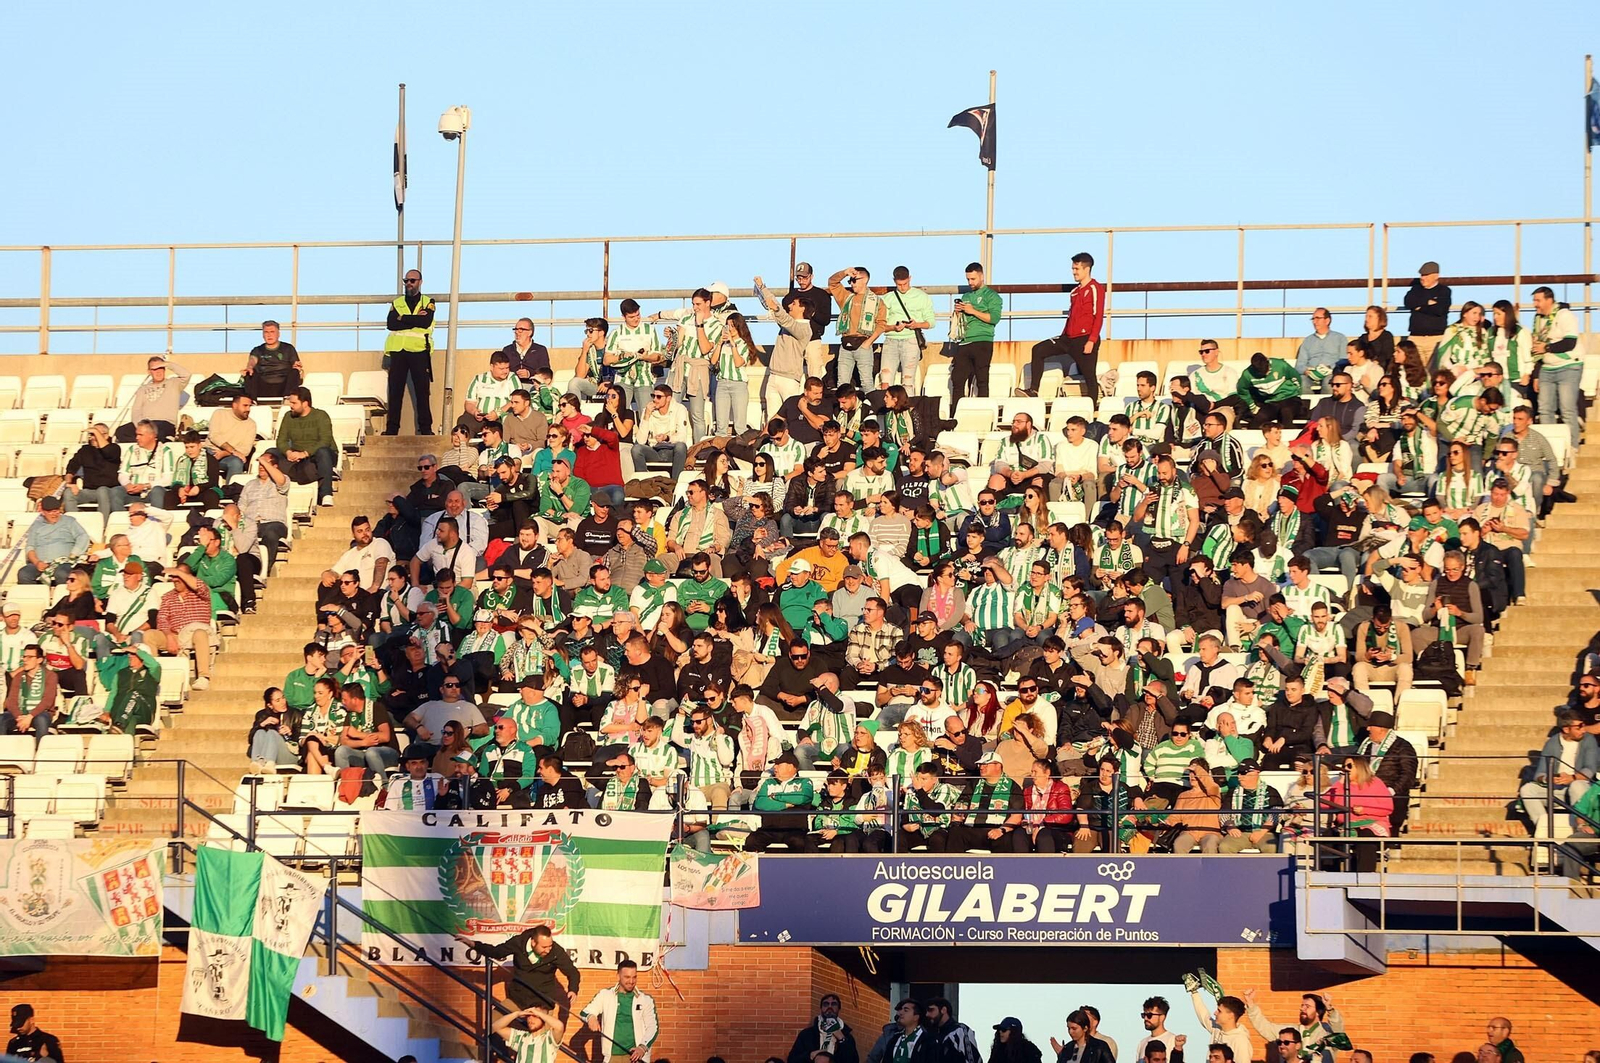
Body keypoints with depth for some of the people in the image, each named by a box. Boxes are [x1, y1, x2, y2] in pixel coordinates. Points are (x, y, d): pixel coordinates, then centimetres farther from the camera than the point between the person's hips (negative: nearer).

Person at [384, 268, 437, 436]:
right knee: (395, 392, 0)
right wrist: (415, 319, -8)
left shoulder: (428, 303, 8)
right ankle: (391, 430, 2)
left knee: (422, 392, -4)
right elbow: (391, 324, -3)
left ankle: (425, 429, -1)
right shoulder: (397, 303, 15)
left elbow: (426, 322, -11)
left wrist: (402, 318, -6)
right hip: (398, 351, 2)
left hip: (419, 352, -2)